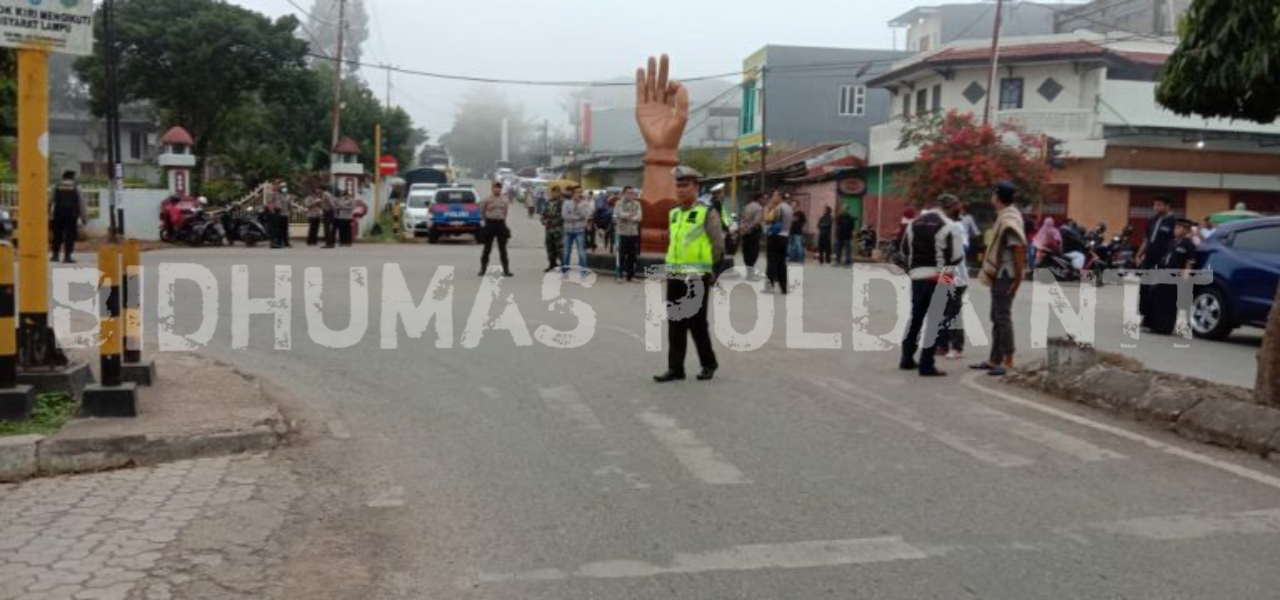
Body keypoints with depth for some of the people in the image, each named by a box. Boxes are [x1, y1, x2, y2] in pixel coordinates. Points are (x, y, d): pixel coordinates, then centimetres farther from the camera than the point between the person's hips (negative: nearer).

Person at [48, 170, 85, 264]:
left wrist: (48, 214, 12)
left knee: (57, 235, 10)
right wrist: (83, 217, 2)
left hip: (58, 215, 2)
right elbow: (81, 203, -1)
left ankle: (55, 255, 11)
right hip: (71, 215, -2)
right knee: (70, 236, -1)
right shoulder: (76, 188, 1)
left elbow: (50, 201, 6)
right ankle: (67, 256, -6)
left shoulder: (56, 187, 7)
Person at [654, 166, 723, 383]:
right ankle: (675, 368, 10)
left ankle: (708, 364, 19)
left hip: (697, 279, -6)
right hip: (674, 278, 6)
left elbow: (718, 247, -4)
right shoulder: (673, 214, 11)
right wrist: (673, 267, 15)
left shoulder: (707, 214, -8)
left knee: (696, 324, 2)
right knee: (675, 325, 5)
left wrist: (706, 269, 1)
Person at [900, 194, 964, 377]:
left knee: (915, 318, 19)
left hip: (917, 276, 7)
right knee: (935, 321, -2)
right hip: (939, 278, -7)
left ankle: (907, 359, 24)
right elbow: (956, 256, -14)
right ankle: (926, 365, -4)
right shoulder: (947, 226, -12)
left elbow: (905, 248, 16)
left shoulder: (915, 223, 10)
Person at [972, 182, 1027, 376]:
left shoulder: (1009, 219, -17)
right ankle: (995, 360, 21)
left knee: (1003, 317, -7)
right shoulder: (1005, 216, 13)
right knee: (997, 318, 14)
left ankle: (1008, 362, -4)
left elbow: (1019, 248, -23)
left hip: (1005, 275, -10)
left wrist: (1018, 278, -22)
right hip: (1000, 274, 10)